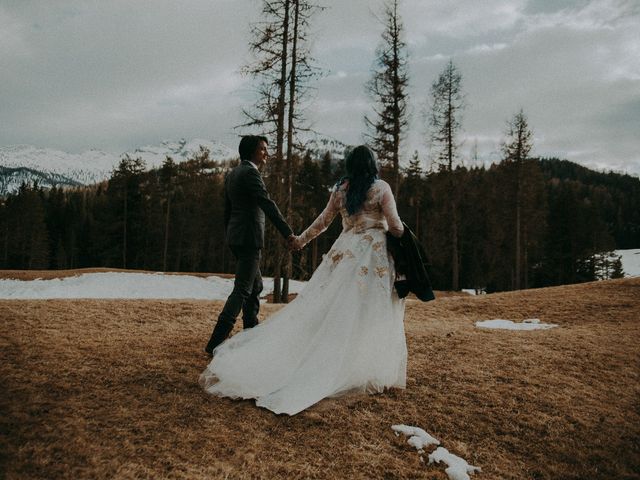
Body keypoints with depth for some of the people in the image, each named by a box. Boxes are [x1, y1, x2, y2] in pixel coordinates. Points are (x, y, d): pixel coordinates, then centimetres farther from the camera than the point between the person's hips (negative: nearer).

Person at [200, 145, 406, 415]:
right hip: (373, 254, -3)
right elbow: (395, 226, -3)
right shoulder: (381, 188, -4)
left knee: (328, 308, 6)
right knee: (370, 316, 1)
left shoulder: (340, 189, 8)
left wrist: (301, 239, 26)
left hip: (345, 251, 4)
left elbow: (323, 221, 14)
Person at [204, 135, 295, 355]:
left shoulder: (232, 174, 17)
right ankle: (215, 342, -9)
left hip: (236, 237, 10)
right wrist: (288, 232, -25)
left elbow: (227, 210, 20)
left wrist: (230, 239, 25)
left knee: (256, 286, 19)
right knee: (242, 290, -8)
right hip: (249, 238, -10)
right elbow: (267, 204, -22)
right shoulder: (250, 173, -13)